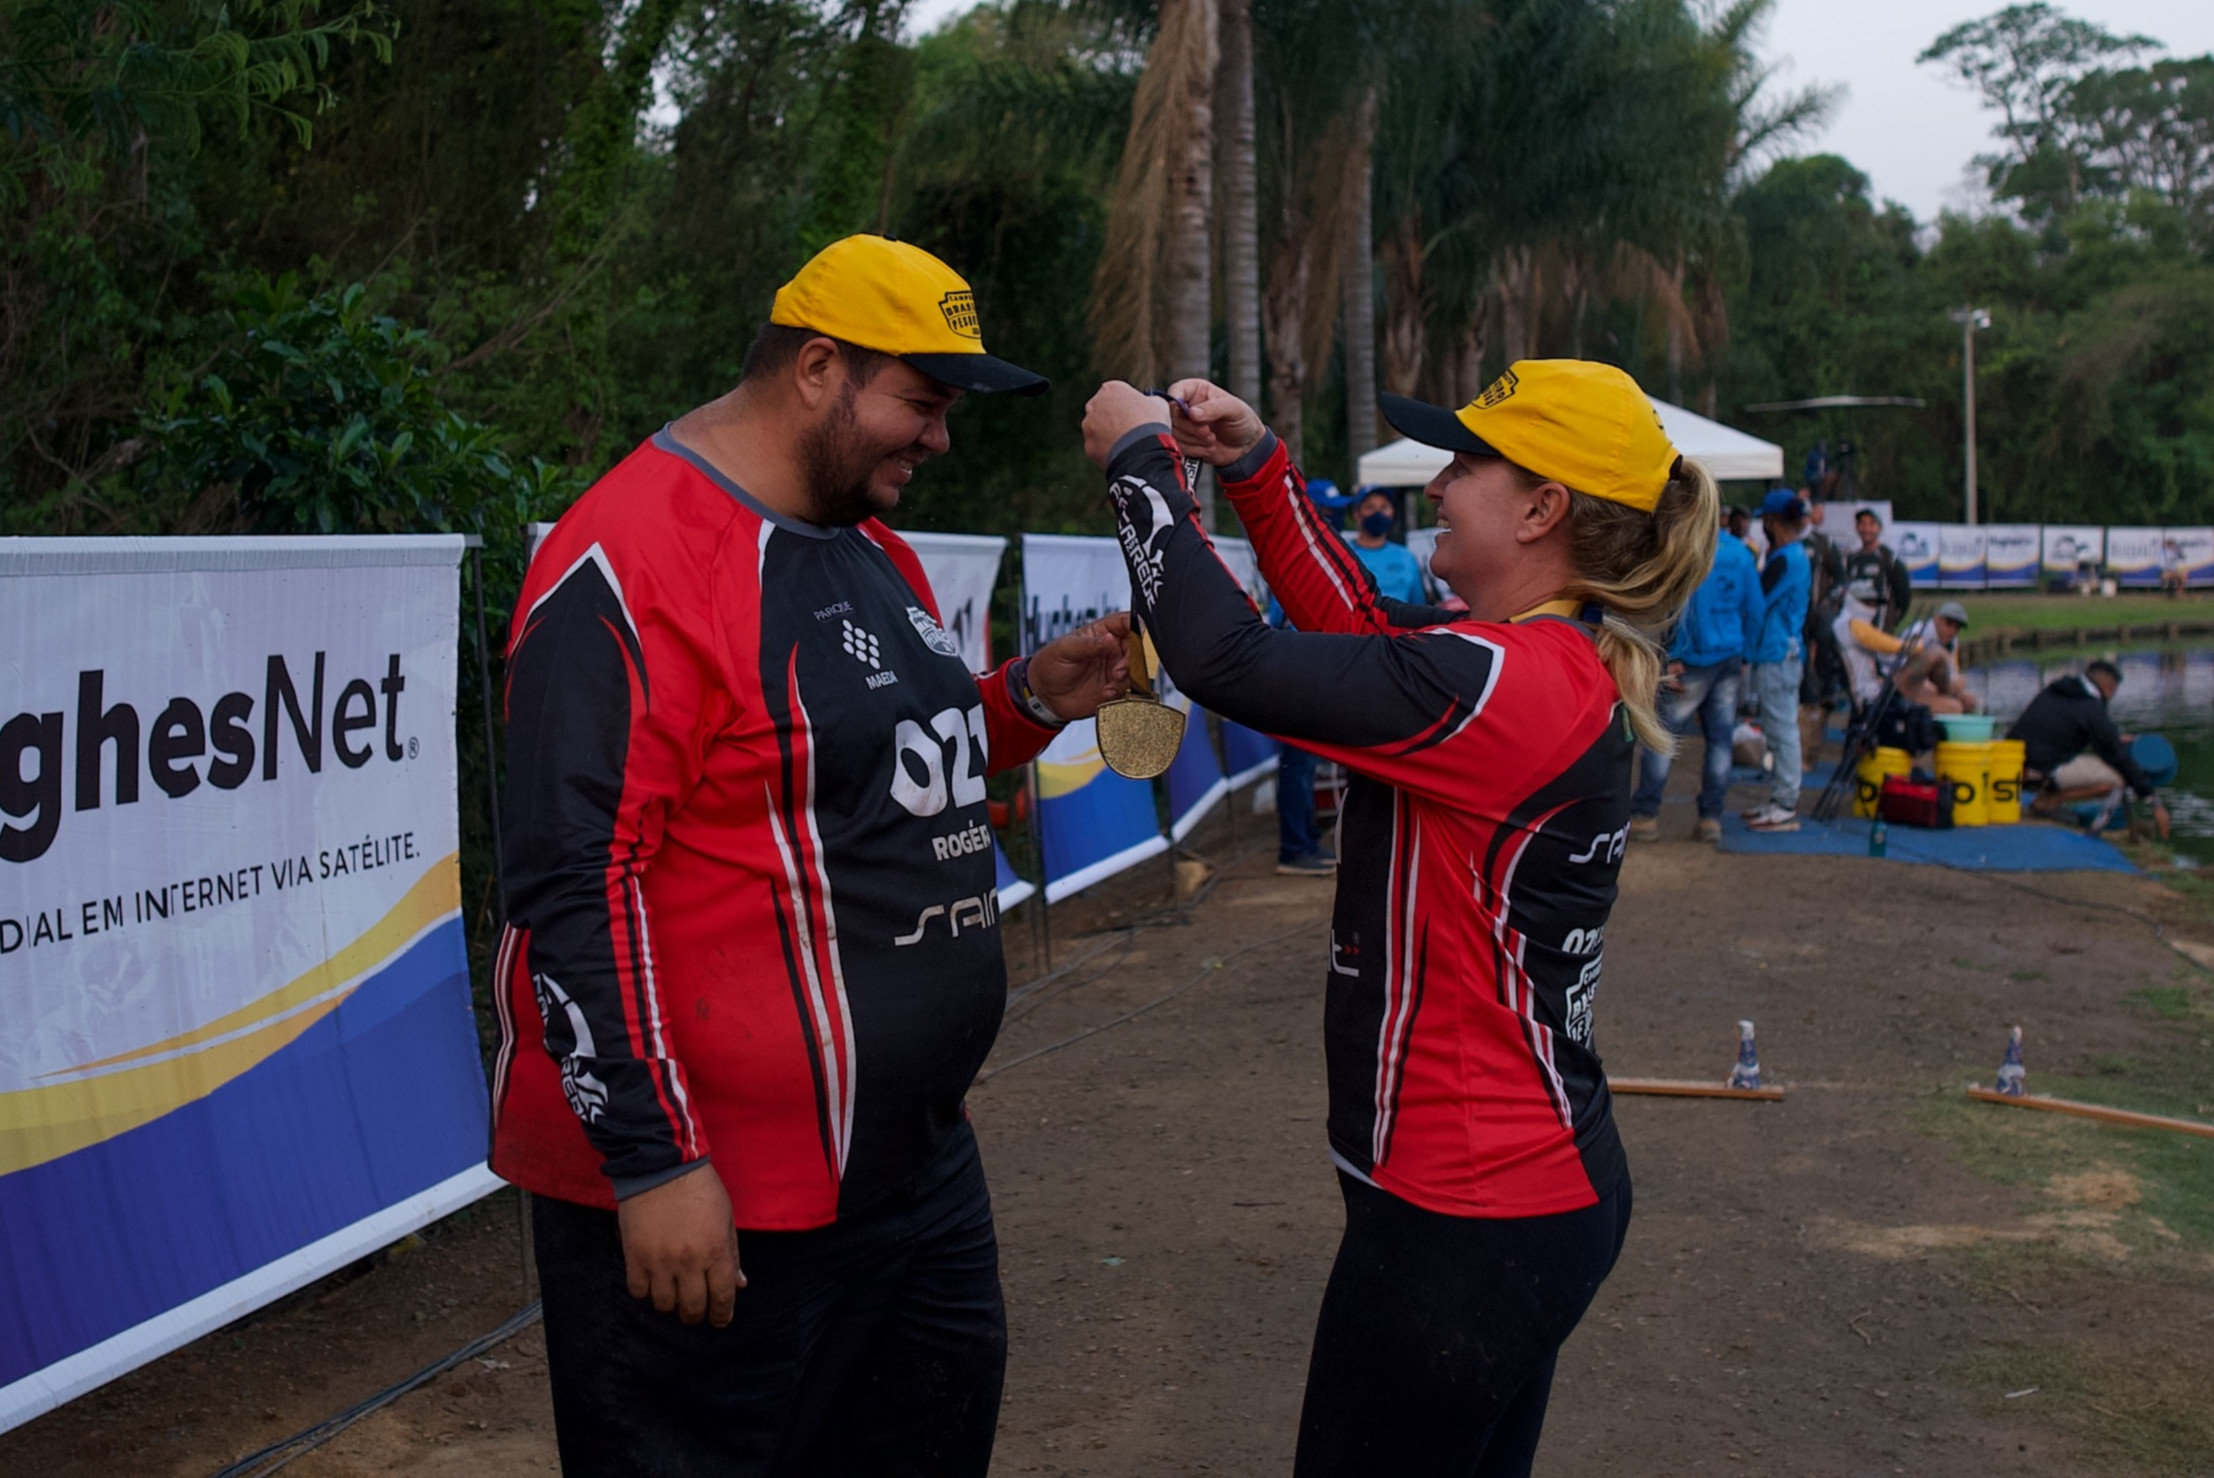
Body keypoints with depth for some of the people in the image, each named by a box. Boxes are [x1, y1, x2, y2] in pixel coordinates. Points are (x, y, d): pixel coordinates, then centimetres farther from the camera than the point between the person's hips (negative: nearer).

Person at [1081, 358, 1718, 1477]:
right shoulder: (1566, 660, 6)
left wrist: (1140, 459, -11)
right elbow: (1364, 628, 17)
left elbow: (1226, 660, -25)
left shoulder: (1507, 681, -23)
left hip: (1466, 1218, -10)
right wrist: (1256, 469, 13)